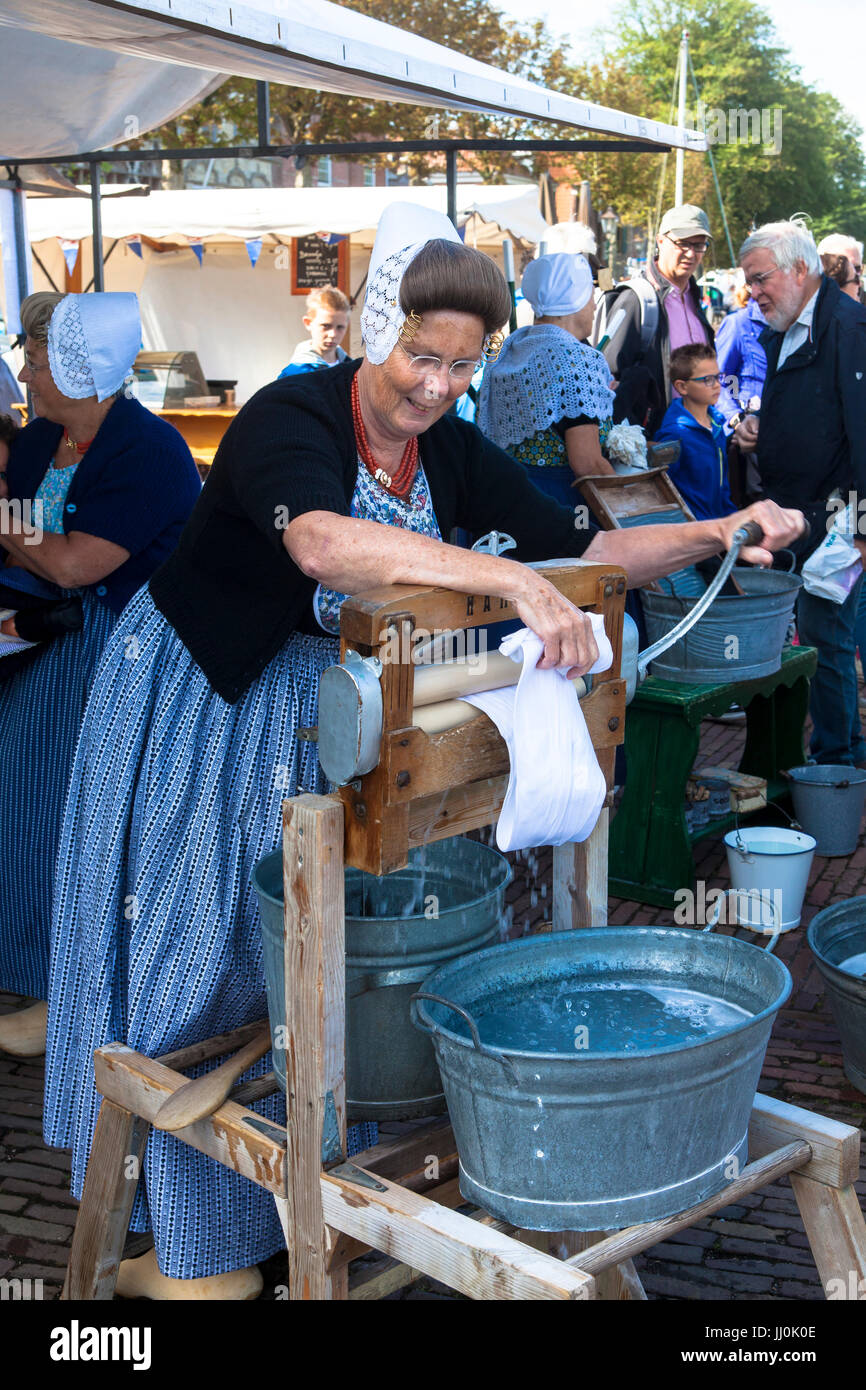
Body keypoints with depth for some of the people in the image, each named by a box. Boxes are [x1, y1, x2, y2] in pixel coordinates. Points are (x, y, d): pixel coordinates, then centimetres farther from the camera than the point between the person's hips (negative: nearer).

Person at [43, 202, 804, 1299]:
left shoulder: (451, 451, -3)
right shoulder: (291, 417, -25)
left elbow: (583, 551, -1)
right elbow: (322, 542, -47)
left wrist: (717, 535, -15)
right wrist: (513, 580, -53)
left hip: (319, 707, 6)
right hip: (196, 703, -6)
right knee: (194, 947, 1)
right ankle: (175, 1241, 16)